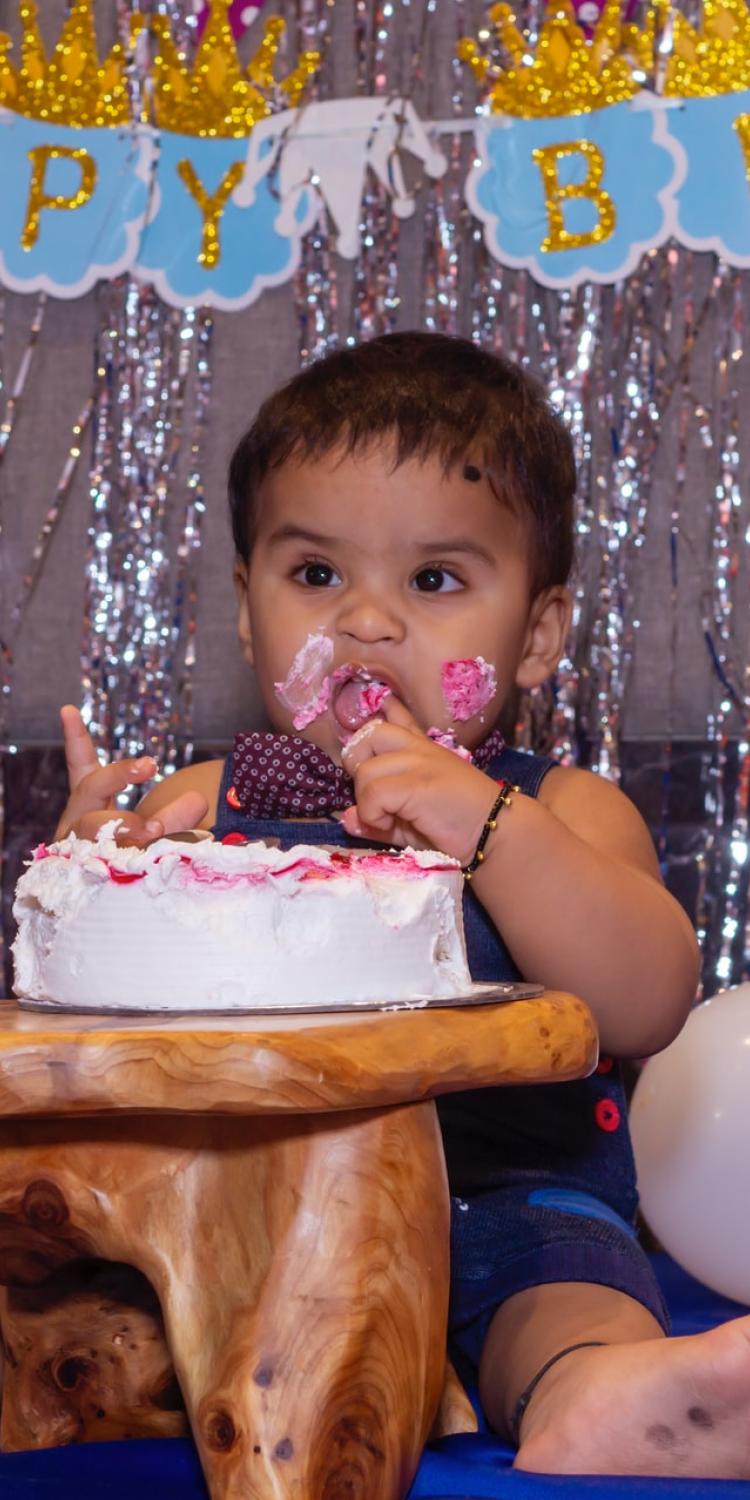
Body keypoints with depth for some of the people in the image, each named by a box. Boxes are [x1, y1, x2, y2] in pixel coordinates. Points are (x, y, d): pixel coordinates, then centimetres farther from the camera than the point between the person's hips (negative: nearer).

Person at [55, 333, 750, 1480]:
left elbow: (648, 1007, -11)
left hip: (510, 1199, -2)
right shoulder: (200, 809, 13)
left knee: (573, 1288, -35)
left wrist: (487, 823, -22)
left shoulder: (561, 813, 7)